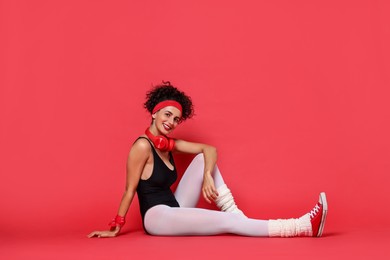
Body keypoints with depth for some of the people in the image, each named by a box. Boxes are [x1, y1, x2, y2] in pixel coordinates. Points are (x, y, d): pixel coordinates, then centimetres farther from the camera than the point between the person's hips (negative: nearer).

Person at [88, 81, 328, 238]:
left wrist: (208, 176, -18)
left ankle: (235, 213, -12)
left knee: (203, 158, -2)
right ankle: (304, 227, -30)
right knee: (226, 223, -23)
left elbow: (209, 149, 1)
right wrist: (116, 229, -7)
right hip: (156, 217, -9)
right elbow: (130, 191, -12)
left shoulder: (169, 144, 8)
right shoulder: (142, 146, -15)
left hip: (175, 209, 9)